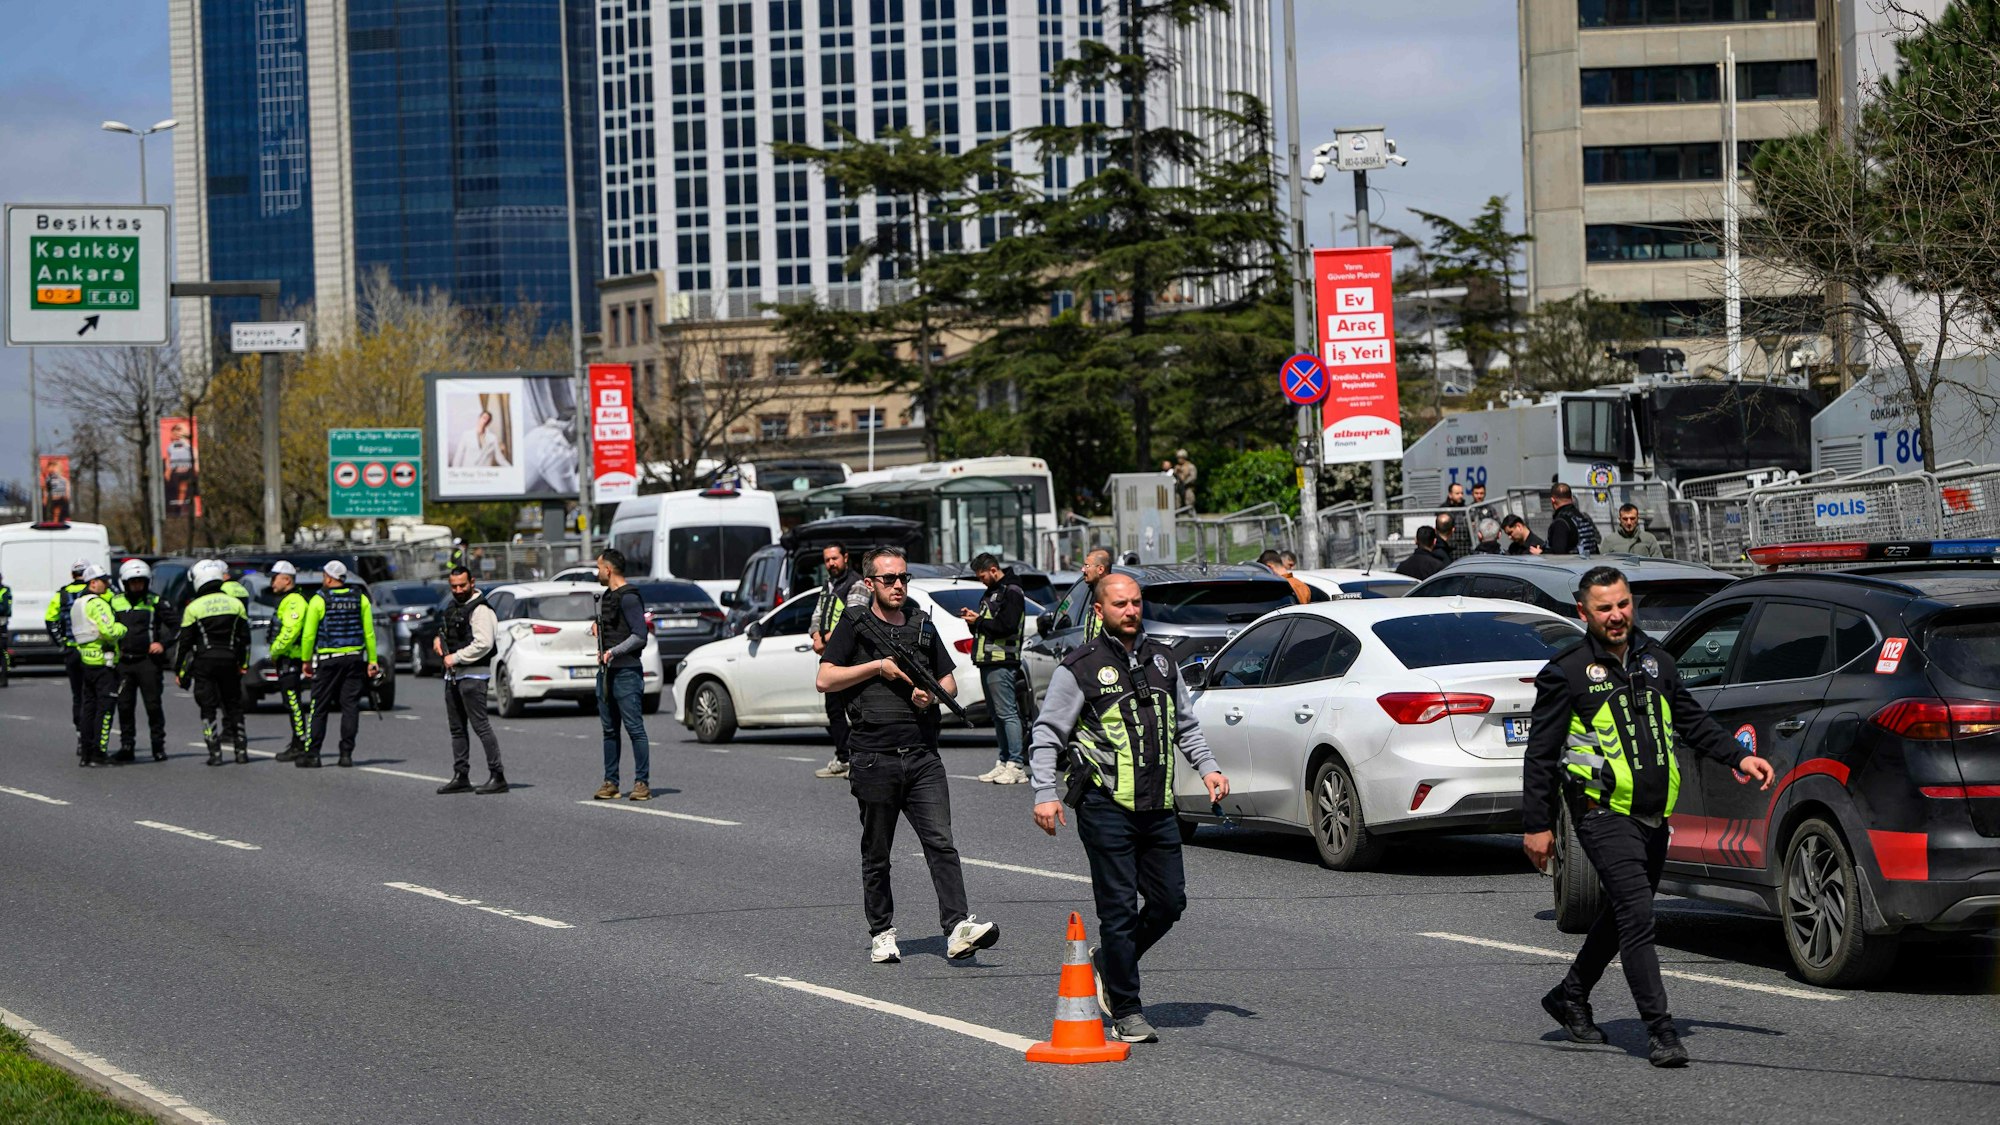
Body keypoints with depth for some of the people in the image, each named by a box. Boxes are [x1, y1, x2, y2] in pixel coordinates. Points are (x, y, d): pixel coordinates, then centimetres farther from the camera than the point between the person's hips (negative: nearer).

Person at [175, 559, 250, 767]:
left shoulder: (194, 607, -5)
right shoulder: (235, 603, 4)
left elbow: (185, 642, -3)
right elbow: (245, 638, 8)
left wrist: (179, 670, 4)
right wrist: (243, 663, 17)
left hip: (204, 662, -3)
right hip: (229, 661, 3)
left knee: (208, 707, 2)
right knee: (234, 705, 12)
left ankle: (215, 752, -3)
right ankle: (241, 749, 11)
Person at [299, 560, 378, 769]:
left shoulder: (319, 600, -6)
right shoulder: (360, 599, 4)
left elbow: (309, 634, -6)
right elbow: (369, 633, 4)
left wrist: (306, 661, 3)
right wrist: (372, 660, 7)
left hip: (328, 660, -3)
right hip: (355, 658, 3)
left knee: (319, 708, 2)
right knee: (350, 706, 6)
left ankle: (312, 754, 2)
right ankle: (346, 753, 3)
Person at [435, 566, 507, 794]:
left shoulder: (480, 609, -14)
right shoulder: (452, 605, 16)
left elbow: (483, 644, -23)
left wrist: (455, 657, -17)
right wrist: (439, 639, 11)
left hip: (472, 675, -10)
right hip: (452, 674, 10)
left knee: (480, 725, -12)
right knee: (457, 728, 12)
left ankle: (497, 777, -11)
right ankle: (461, 777, 18)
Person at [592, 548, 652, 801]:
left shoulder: (628, 598, -11)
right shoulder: (606, 597, 18)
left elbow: (641, 636, -17)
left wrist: (614, 651, -22)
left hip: (626, 672, -9)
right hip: (606, 671, 9)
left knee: (635, 728, -8)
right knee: (609, 730, 9)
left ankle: (642, 782, -8)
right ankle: (610, 782, 12)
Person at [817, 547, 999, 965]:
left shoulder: (923, 626, 17)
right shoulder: (855, 626, 5)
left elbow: (950, 682, 22)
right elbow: (824, 680, -3)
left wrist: (933, 693, -1)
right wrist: (878, 666, -9)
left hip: (922, 755, 2)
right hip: (873, 756, -2)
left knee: (941, 842, -11)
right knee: (876, 854, 7)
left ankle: (958, 929, -19)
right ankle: (882, 934, 18)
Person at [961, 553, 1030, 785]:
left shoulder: (1011, 592, -8)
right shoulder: (990, 593, 22)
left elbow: (1007, 626, -18)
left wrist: (979, 621, -10)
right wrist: (973, 619, 7)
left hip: (1002, 662, -10)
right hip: (988, 662, 10)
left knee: (1007, 713, -12)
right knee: (997, 715, 10)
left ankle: (1016, 766, -13)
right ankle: (1004, 762, 14)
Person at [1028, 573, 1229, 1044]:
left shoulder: (1162, 660, 14)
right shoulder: (1080, 668, -3)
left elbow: (1185, 724, 25)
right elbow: (1046, 735, -2)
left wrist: (1207, 767, 11)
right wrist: (1044, 794, -11)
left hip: (1158, 808, 6)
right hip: (1106, 807, -6)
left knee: (1170, 900, 5)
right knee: (1119, 909, -5)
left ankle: (1107, 964, 28)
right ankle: (1126, 1013, 3)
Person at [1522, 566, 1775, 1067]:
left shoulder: (1654, 660, 12)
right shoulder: (1567, 674, -6)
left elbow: (1691, 720, 24)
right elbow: (1540, 754, -3)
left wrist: (1738, 757, 11)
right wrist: (1536, 825, -6)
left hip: (1652, 816, 7)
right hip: (1603, 813, -7)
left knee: (1623, 916, 16)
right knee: (1636, 915, -16)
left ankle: (1570, 998, 35)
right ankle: (1661, 1031, -18)